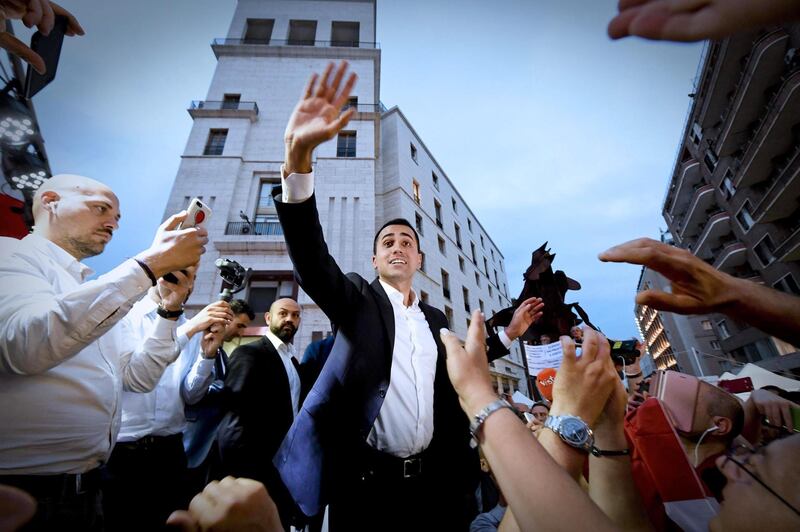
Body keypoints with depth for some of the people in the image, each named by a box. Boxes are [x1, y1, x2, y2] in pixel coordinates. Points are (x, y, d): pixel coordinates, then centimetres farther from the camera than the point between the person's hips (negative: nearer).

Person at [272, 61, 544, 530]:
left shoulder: (435, 319, 10)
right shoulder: (357, 299, -3)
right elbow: (311, 258, -20)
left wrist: (509, 333, 17)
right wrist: (299, 153, -33)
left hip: (431, 483, 5)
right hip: (365, 479, -4)